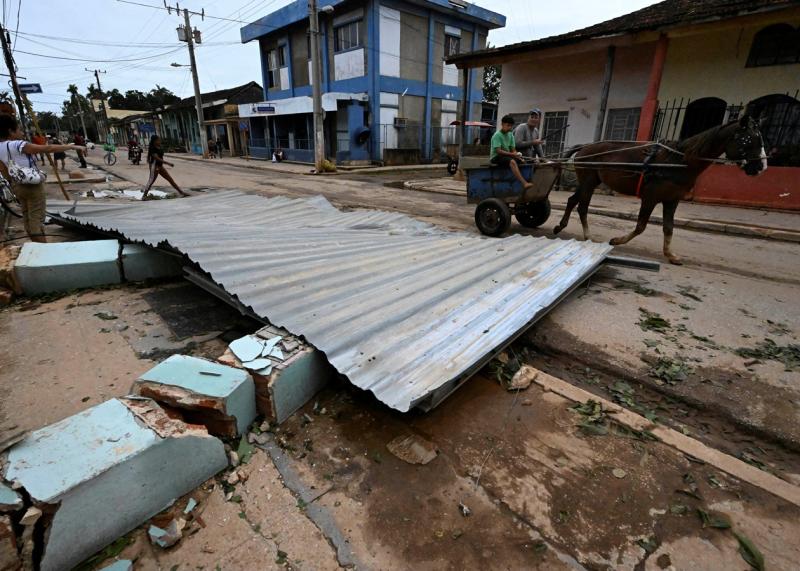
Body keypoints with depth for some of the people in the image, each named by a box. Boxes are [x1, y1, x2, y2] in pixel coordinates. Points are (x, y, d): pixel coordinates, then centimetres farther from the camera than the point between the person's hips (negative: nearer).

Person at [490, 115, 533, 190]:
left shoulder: (510, 135, 10)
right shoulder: (497, 135, -11)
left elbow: (513, 149, 8)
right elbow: (498, 151, -20)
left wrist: (516, 154, -14)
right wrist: (512, 154, -26)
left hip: (507, 156, 8)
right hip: (496, 157, -8)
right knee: (512, 161, -34)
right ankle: (524, 183, -45)